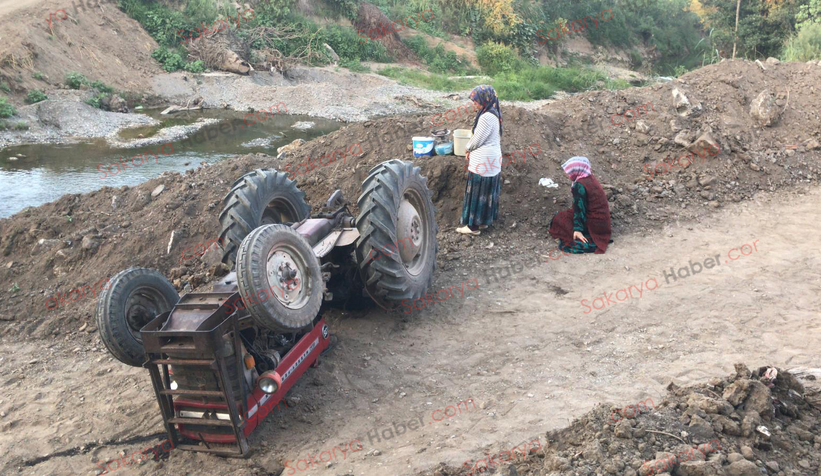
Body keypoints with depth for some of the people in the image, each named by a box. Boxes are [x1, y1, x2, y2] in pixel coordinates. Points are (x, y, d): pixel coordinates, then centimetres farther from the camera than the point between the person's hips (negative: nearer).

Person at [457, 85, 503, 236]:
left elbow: (477, 140, -18)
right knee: (488, 191, 18)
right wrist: (471, 151, 11)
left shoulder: (486, 117, -25)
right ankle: (485, 220, 30)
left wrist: (467, 148, 2)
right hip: (493, 159, 10)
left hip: (483, 161, -10)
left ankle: (473, 226, 10)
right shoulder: (494, 113, 7)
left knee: (477, 193, 1)